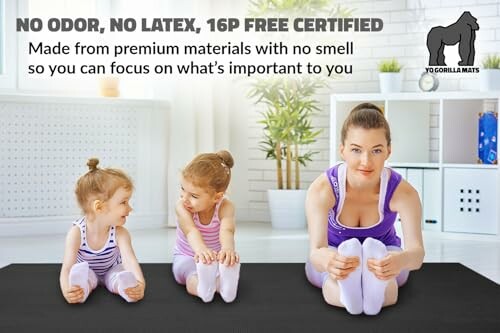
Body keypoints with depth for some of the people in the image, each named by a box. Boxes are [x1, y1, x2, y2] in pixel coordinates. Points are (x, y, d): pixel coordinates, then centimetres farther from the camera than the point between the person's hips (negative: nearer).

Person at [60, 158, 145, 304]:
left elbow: (130, 259, -41)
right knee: (80, 273, -34)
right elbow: (67, 267, -36)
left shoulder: (120, 233, -25)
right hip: (87, 272, 0)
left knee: (124, 277, -32)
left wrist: (140, 283, -63)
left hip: (111, 271, 1)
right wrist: (66, 291, -59)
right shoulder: (76, 232, -29)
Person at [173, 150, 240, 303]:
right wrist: (201, 249, -65)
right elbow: (191, 230, -41)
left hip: (214, 257, 1)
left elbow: (226, 230, -41)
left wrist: (228, 248, -66)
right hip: (186, 257, -1)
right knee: (192, 275, -35)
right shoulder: (182, 206, -22)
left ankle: (223, 283, -62)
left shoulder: (225, 207, -21)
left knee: (231, 264, -32)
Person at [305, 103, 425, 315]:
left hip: (384, 252, 1)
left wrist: (402, 260, -66)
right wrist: (325, 259, -66)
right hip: (336, 253, 0)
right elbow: (316, 250, -39)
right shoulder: (322, 189, -28)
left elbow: (416, 249, -39)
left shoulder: (403, 192, -26)